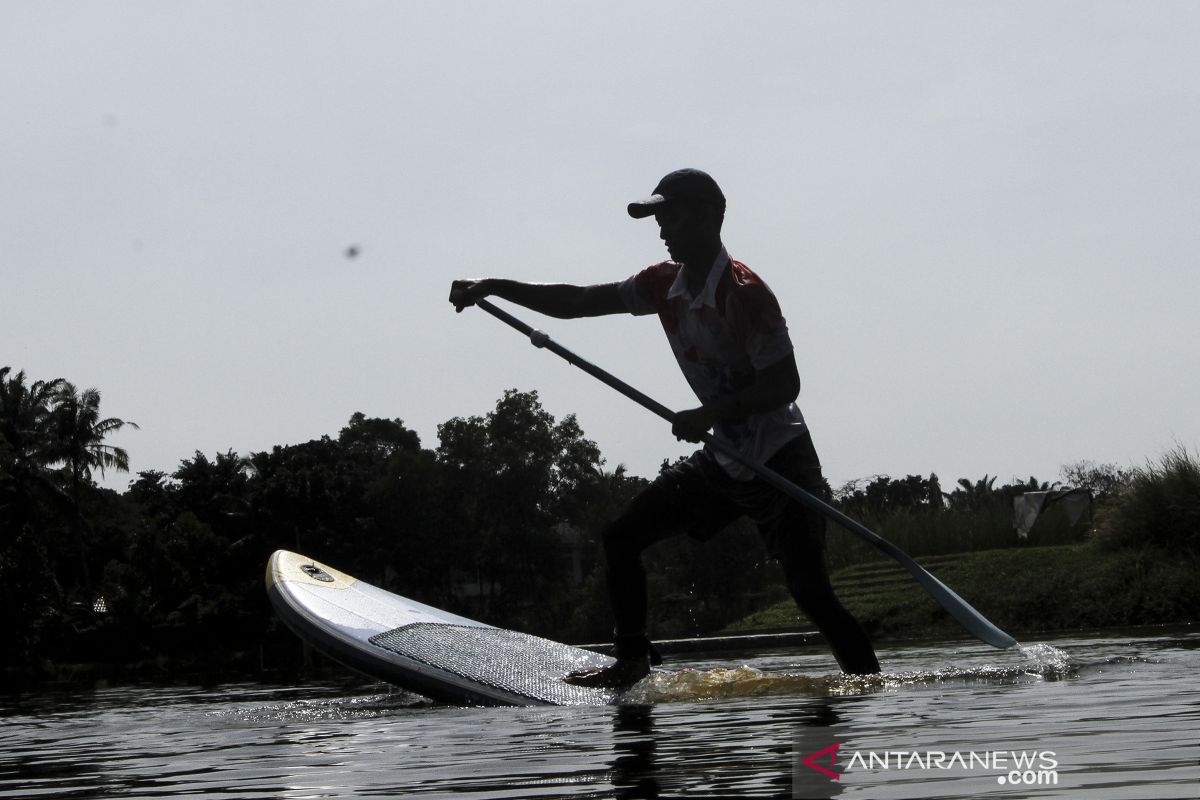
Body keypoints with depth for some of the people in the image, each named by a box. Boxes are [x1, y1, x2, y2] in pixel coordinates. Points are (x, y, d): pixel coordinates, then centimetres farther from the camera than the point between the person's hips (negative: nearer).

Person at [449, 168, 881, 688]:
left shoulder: (744, 293, -21)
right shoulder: (664, 285, 3)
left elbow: (785, 385, -23)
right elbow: (574, 303, 7)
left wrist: (712, 413, -32)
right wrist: (492, 287, 0)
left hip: (780, 460, -8)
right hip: (723, 459, 8)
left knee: (809, 589, -16)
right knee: (620, 538, 6)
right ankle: (632, 663, 14)